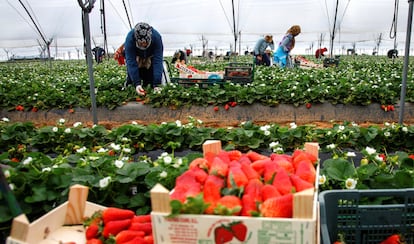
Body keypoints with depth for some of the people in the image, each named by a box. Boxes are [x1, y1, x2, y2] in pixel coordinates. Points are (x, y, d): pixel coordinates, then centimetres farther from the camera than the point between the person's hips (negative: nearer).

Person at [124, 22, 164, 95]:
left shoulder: (156, 37, -37)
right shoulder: (130, 38, -37)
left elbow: (158, 61, -39)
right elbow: (131, 62, -38)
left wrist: (157, 84, -46)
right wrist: (136, 83, -48)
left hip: (150, 58, 0)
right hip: (136, 58, 0)